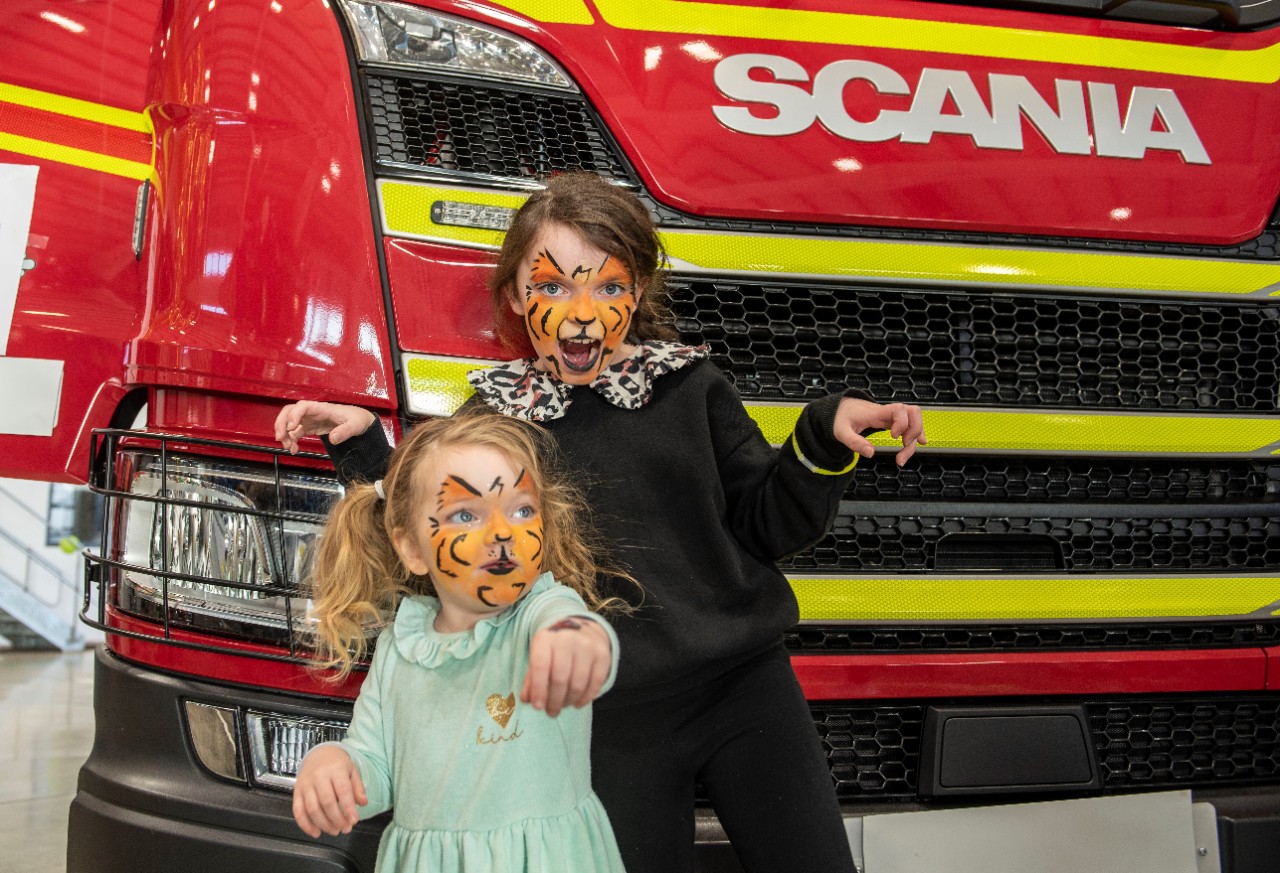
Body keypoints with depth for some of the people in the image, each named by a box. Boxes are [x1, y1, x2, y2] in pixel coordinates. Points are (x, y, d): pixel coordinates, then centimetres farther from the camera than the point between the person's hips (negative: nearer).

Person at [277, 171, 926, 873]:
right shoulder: (495, 415, 3)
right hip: (611, 722, 0)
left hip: (745, 687, 1)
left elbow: (768, 524, 5)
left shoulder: (693, 387, 3)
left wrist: (827, 438, -10)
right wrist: (363, 446, -4)